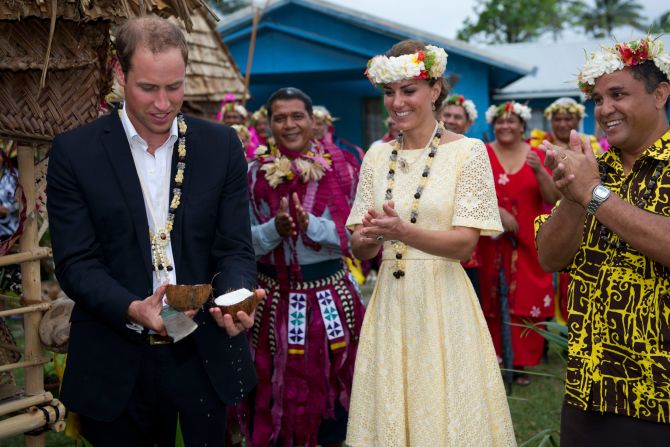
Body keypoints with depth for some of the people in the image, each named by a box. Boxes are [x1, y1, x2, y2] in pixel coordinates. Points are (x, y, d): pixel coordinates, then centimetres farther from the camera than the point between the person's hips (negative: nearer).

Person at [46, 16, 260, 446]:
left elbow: (235, 248, 0)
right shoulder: (74, 151, -4)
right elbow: (76, 262, -8)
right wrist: (133, 309, -25)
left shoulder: (221, 145, 1)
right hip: (116, 365, -1)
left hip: (204, 356, 1)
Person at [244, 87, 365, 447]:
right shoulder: (256, 173, 1)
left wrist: (310, 224, -20)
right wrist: (275, 229, -18)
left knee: (329, 388, 9)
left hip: (330, 297, -1)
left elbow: (353, 235, -6)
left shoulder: (337, 169, -2)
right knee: (276, 391, 8)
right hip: (273, 298, 1)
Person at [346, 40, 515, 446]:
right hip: (390, 302, 4)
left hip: (442, 302, -4)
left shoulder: (468, 151, -6)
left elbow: (465, 243, -12)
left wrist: (404, 232, -27)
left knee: (443, 413, 4)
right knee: (388, 413, 11)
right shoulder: (378, 155, 7)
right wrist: (368, 237, -15)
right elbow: (361, 249, 8)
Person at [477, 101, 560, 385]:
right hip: (494, 242, -1)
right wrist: (498, 212, -20)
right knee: (496, 301, -2)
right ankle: (498, 357, 7)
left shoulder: (536, 155, 7)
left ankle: (521, 361, 7)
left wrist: (539, 170, -14)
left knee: (527, 301, -1)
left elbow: (553, 198, 1)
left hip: (528, 243, 1)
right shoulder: (483, 154, 3)